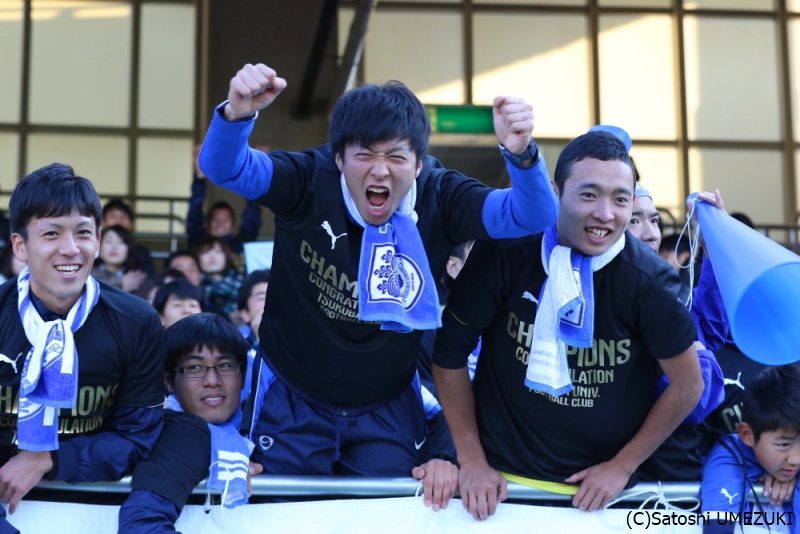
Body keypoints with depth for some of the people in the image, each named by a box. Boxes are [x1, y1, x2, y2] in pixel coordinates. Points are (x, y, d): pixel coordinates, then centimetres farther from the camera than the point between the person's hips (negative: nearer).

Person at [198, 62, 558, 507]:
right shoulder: (308, 181, -19)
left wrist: (520, 154, -49)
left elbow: (532, 216, -27)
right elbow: (222, 168, -31)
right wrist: (237, 114, -54)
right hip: (295, 404, 0)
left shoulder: (439, 199, -17)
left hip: (387, 411, 1)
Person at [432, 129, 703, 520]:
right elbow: (449, 350, -6)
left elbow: (686, 386, -4)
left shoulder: (648, 279, -15)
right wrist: (471, 461, -5)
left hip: (597, 489, 0)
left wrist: (622, 466, -4)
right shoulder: (506, 251, -15)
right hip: (502, 477, 0)